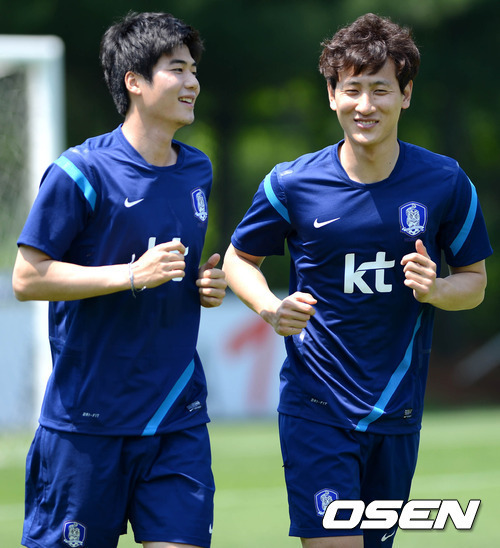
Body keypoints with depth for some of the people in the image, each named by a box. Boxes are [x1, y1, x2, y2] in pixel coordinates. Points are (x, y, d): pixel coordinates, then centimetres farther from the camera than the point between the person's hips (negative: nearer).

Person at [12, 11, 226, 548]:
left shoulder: (197, 170, 12)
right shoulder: (79, 171, -10)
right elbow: (27, 278, -11)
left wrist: (208, 284, 4)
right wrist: (133, 274, -18)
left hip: (178, 418, 5)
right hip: (87, 418, -5)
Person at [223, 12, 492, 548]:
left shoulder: (445, 183, -3)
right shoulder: (292, 183, -6)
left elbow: (475, 280, 8)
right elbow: (238, 258, 10)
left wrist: (435, 289, -15)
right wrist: (271, 307, -11)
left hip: (397, 412, 2)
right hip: (315, 402, -2)